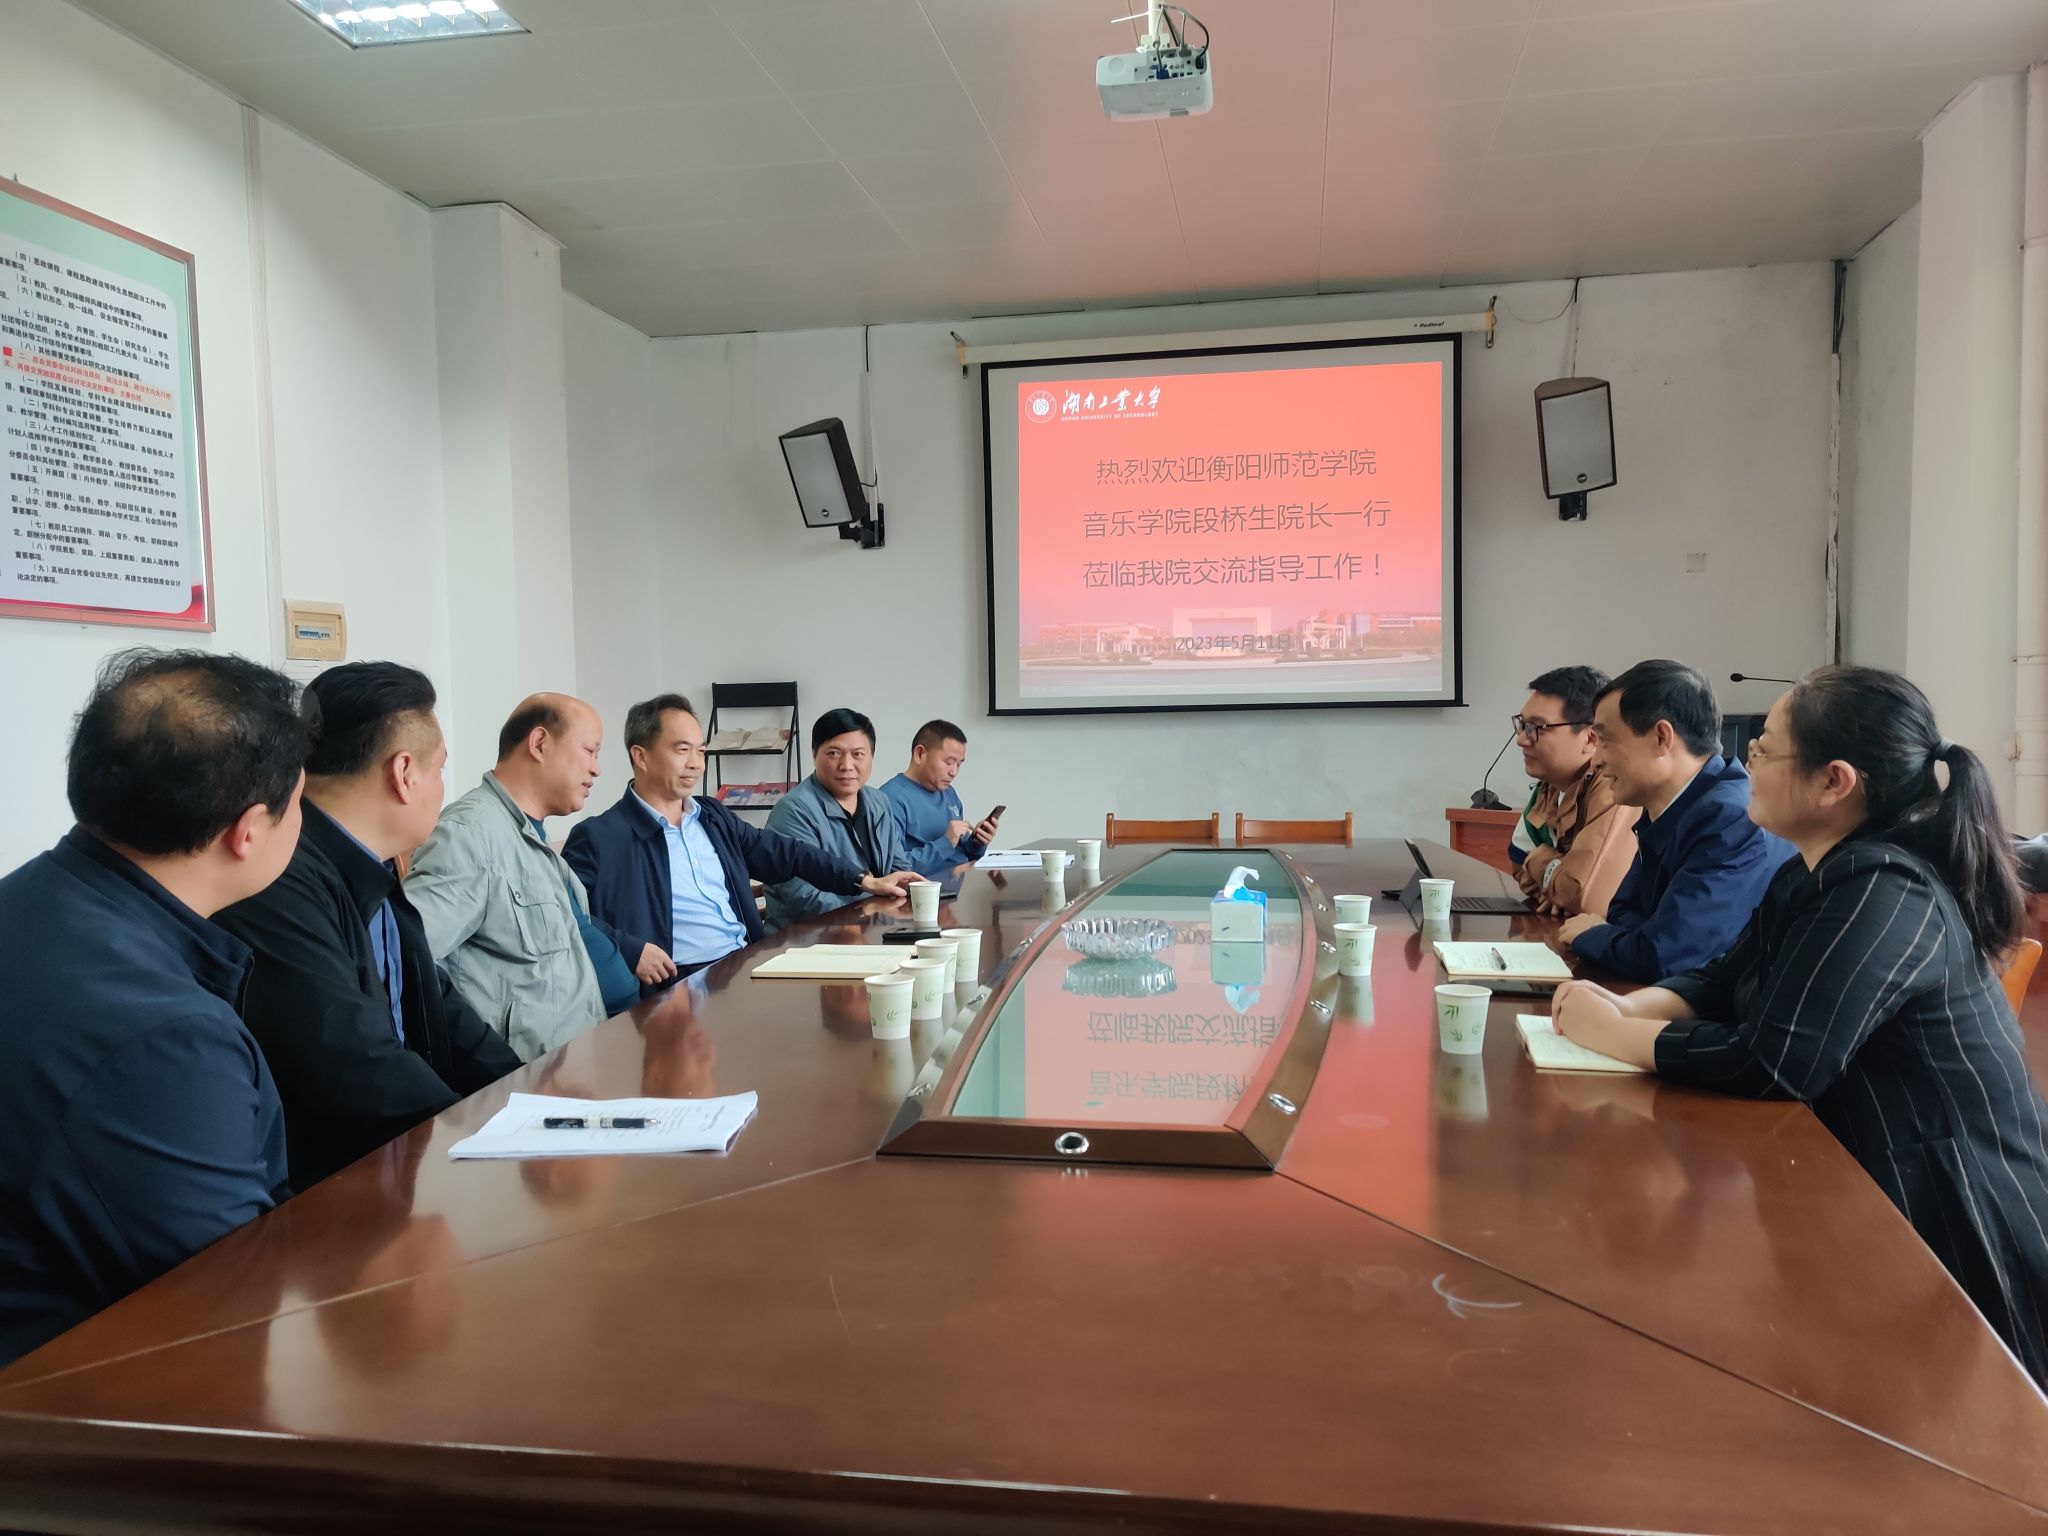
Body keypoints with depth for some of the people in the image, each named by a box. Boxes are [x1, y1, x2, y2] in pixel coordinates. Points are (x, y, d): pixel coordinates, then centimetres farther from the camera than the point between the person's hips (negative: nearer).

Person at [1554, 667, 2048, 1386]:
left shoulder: (1885, 894, -25)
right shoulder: (1812, 875, 5)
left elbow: (1770, 1063, -29)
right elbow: (1721, 982, 10)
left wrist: (1613, 1033, -18)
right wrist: (1625, 1007, -10)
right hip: (1869, 1190, 8)